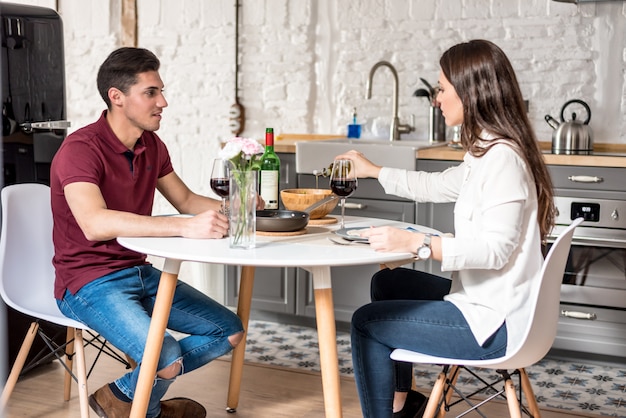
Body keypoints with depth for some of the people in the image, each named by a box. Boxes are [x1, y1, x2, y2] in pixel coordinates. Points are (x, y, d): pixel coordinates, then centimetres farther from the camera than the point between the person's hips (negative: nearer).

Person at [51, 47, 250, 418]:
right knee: (168, 358, -29)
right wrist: (185, 227, -46)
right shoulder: (81, 149, -20)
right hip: (90, 283, -8)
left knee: (230, 331, 3)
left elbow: (186, 199, 17)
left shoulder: (151, 145, 5)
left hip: (139, 272, 8)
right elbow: (95, 223, -37)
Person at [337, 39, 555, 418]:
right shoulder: (487, 153, 10)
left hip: (496, 324, -10)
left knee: (366, 322, -2)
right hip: (484, 301, 10)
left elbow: (494, 248, -28)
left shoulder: (502, 158, -22)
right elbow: (437, 186, 25)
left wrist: (416, 243, -32)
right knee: (387, 282, 22)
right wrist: (374, 171, 34)